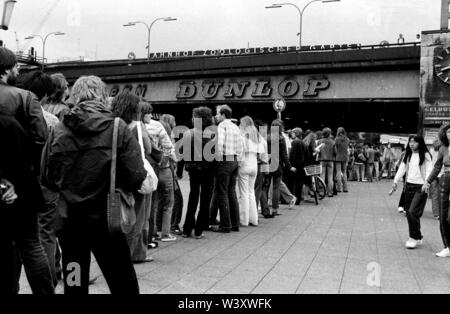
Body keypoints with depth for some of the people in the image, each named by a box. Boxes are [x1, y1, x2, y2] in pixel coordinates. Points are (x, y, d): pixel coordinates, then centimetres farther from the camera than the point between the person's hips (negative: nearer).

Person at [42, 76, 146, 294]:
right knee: (124, 285, 13)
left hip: (70, 219, 3)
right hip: (106, 219, -2)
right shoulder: (118, 128, -11)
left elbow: (48, 179, 0)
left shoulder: (58, 130, -4)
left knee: (74, 285, 16)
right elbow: (136, 177, -15)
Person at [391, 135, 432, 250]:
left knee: (412, 212, -15)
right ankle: (417, 237, 22)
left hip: (420, 187, -6)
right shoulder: (408, 155, 12)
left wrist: (427, 184, -25)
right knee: (408, 213, 7)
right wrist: (396, 182, 2)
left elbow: (429, 170, -12)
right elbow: (402, 168, 11)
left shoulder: (425, 155, -5)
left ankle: (415, 238, 0)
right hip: (409, 185, 6)